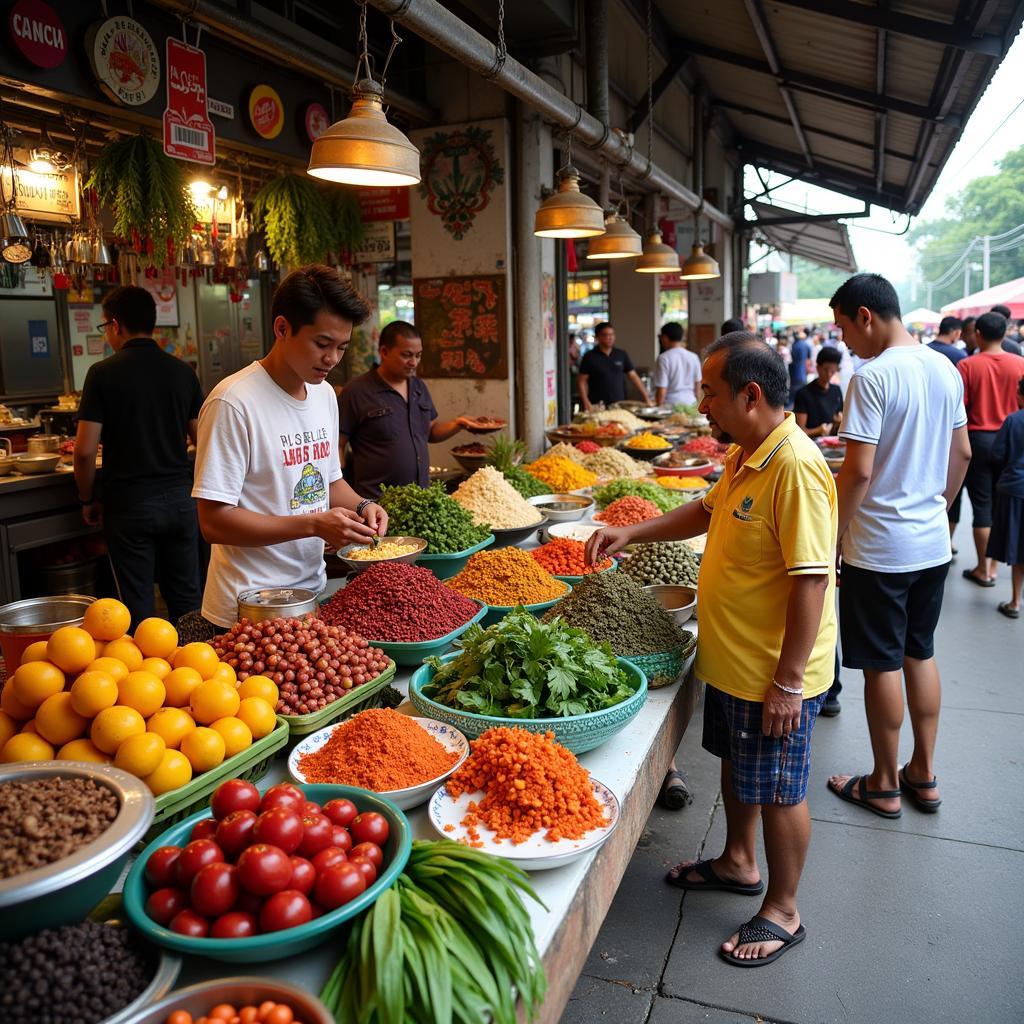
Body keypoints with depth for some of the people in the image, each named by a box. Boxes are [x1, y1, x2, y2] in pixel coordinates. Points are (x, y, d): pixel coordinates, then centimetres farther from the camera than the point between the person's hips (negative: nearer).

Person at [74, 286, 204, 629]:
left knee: (138, 607, 7)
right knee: (186, 598, 13)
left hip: (129, 502, -3)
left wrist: (88, 500, 4)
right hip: (180, 496, 4)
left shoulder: (103, 373, -8)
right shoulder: (183, 371, 3)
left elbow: (85, 451, -10)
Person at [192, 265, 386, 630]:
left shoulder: (325, 394, 7)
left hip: (313, 592, 8)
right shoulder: (233, 403, -19)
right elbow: (214, 522, -21)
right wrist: (314, 524, -26)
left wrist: (361, 505, -3)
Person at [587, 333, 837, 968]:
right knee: (736, 765, 25)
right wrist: (632, 532, 10)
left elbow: (811, 579, -28)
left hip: (775, 675, -9)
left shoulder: (795, 468, -27)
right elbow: (709, 511, 20)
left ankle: (782, 913, 30)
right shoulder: (745, 456, 4)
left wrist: (787, 682, -24)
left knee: (778, 791, 9)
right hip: (731, 660, 9)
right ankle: (739, 863, 48)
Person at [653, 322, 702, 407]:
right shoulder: (694, 357, 4)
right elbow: (698, 383, 13)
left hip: (670, 404, -5)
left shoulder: (664, 358, -11)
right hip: (690, 403, 5)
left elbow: (661, 389, -13)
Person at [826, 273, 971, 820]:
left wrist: (831, 537, -12)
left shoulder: (873, 377, -19)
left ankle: (884, 785, 21)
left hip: (879, 548, -8)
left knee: (882, 665, 5)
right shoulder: (946, 369, 6)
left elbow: (859, 471, -22)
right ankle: (923, 774, 30)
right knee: (921, 655, 18)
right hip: (933, 543, 8)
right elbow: (962, 454, 13)